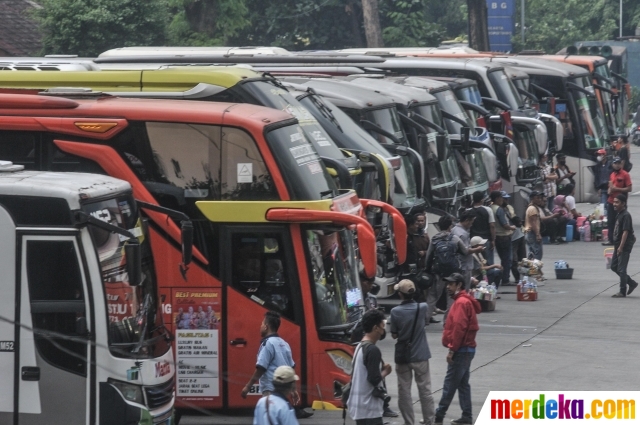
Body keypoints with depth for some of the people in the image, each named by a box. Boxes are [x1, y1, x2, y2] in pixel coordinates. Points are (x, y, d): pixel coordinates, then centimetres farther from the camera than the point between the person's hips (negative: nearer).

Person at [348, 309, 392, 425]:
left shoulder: (360, 347, 12)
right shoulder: (373, 350, -18)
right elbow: (374, 379, -22)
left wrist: (381, 368, 9)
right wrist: (385, 372, -4)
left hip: (359, 406, 10)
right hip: (369, 409, -10)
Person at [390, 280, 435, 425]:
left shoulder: (395, 312, -14)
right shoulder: (423, 308, -9)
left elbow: (394, 335, -5)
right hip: (420, 356, 1)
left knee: (404, 391, 8)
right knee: (425, 390, 12)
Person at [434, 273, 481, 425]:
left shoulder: (461, 302, -15)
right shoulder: (464, 301, 17)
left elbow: (459, 328, -22)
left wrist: (452, 350, -20)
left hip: (461, 350, -10)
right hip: (466, 349, 10)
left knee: (450, 385, -6)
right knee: (463, 383, 11)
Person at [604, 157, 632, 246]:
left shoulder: (625, 175, -6)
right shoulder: (612, 175, 15)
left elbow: (629, 188, -11)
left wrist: (617, 189, -17)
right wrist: (609, 191, 6)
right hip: (611, 201, 7)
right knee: (610, 222, 7)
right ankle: (611, 240, 13)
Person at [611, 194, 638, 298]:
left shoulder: (626, 215, -17)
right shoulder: (619, 214, 11)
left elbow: (625, 232, -22)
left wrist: (621, 247, -25)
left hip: (625, 246, -10)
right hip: (618, 245, 10)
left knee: (621, 269, -4)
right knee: (614, 266, 14)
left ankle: (622, 292, 4)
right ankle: (632, 283, 24)